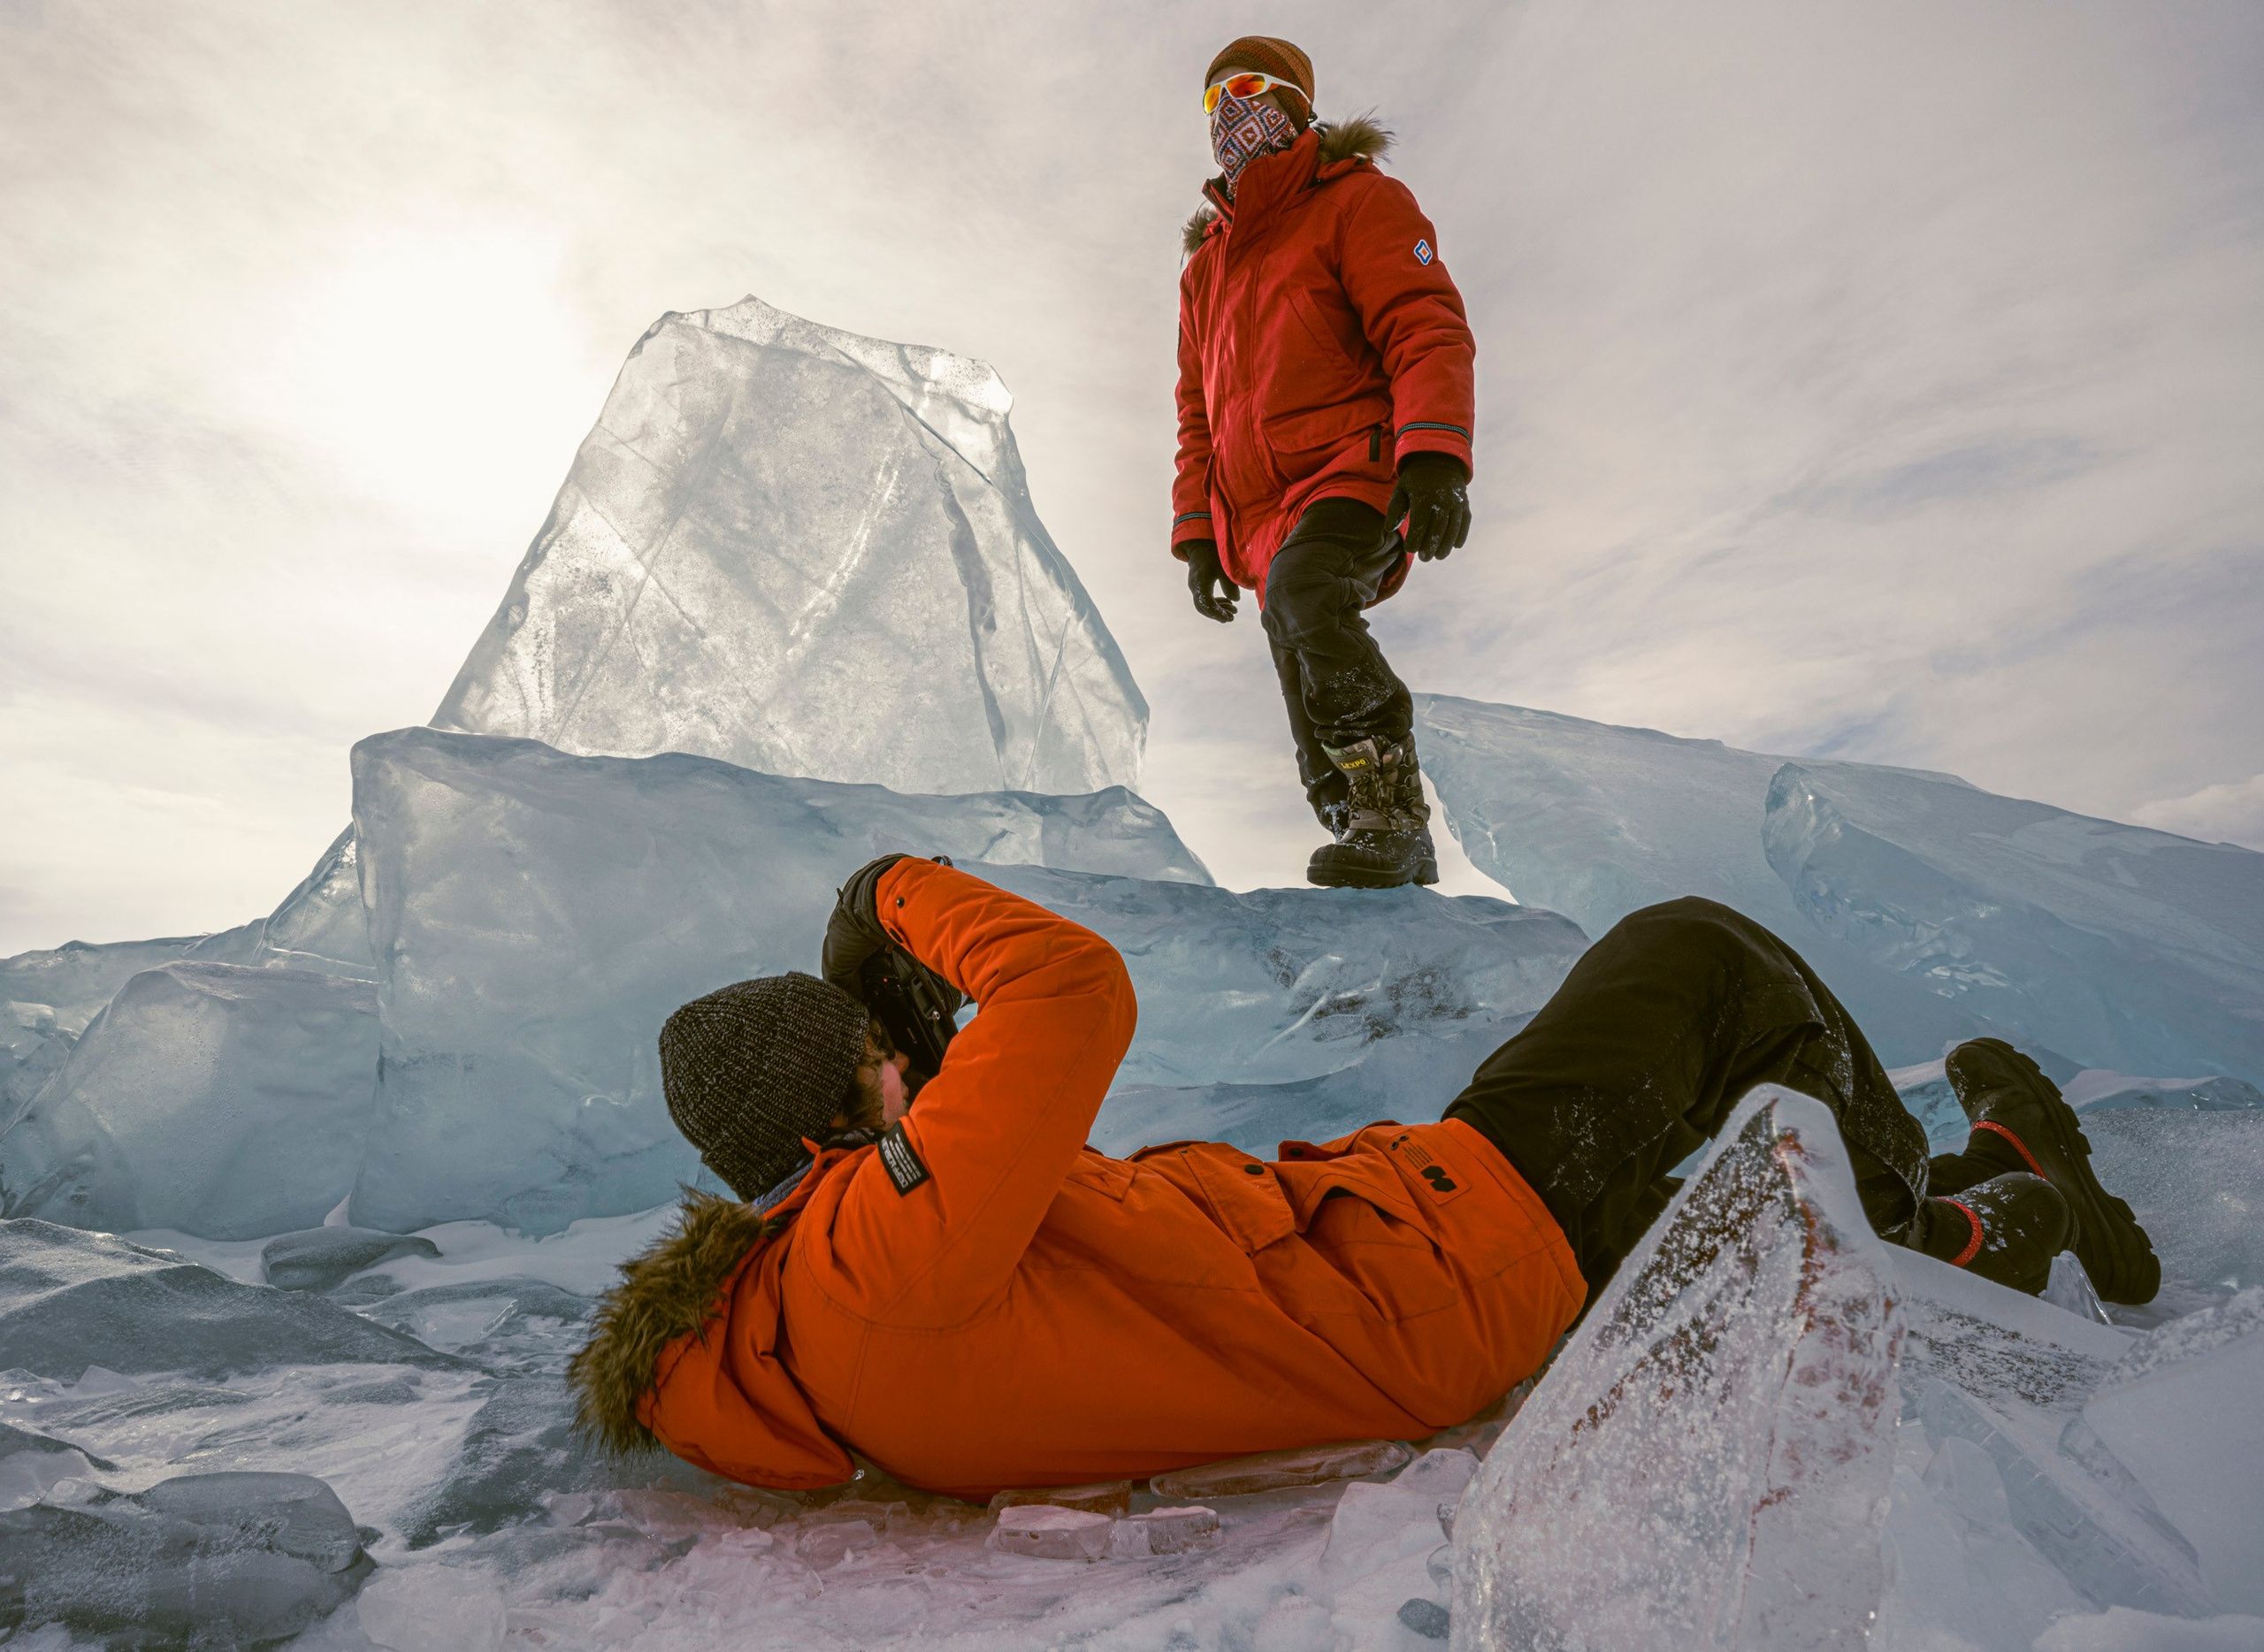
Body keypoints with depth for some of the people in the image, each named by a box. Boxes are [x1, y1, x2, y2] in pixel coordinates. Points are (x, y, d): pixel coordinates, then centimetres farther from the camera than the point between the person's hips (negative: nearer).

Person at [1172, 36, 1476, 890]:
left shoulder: (1359, 199, 7)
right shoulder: (1204, 266, 28)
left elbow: (1428, 331, -7)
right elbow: (1197, 415, 28)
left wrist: (1434, 454, -24)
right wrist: (1197, 533, 17)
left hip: (1356, 472, -7)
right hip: (1260, 519, 7)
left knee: (1300, 594, -36)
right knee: (1312, 714, 1)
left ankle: (1391, 810, -27)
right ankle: (1397, 863, 12)